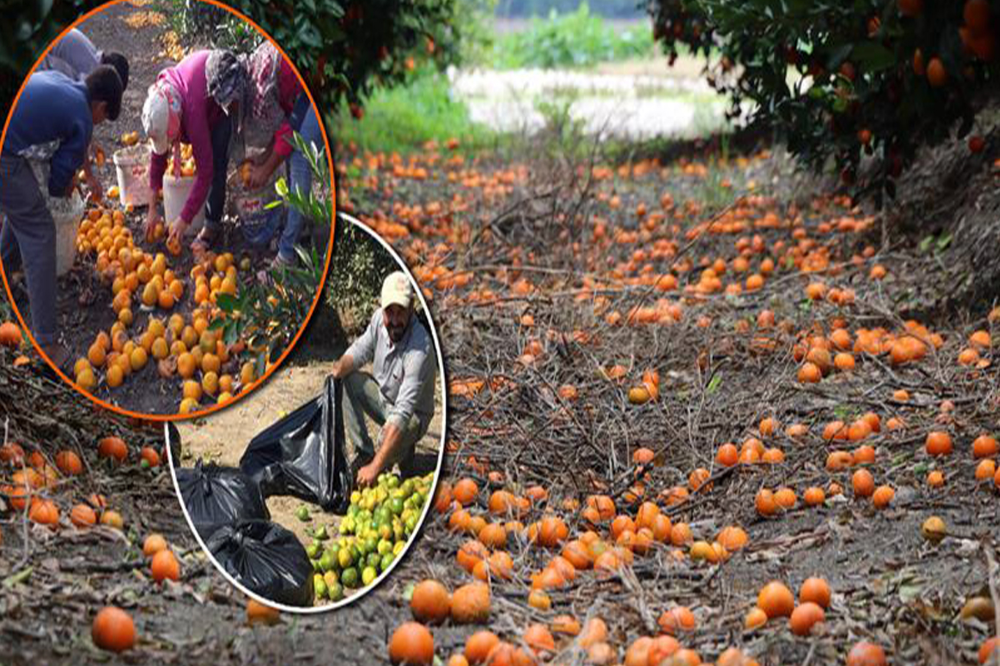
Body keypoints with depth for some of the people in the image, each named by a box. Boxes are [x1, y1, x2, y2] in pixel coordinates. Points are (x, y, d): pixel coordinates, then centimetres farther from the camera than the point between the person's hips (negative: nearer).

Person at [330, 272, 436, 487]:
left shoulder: (420, 349, -36)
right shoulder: (379, 318, -16)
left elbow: (403, 414, -41)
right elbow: (360, 349, 3)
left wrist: (375, 467, -46)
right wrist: (342, 366, -24)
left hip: (412, 415, -7)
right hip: (382, 395, 7)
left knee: (390, 436, -37)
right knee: (345, 381, -15)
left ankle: (405, 452, 1)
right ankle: (363, 453, -6)